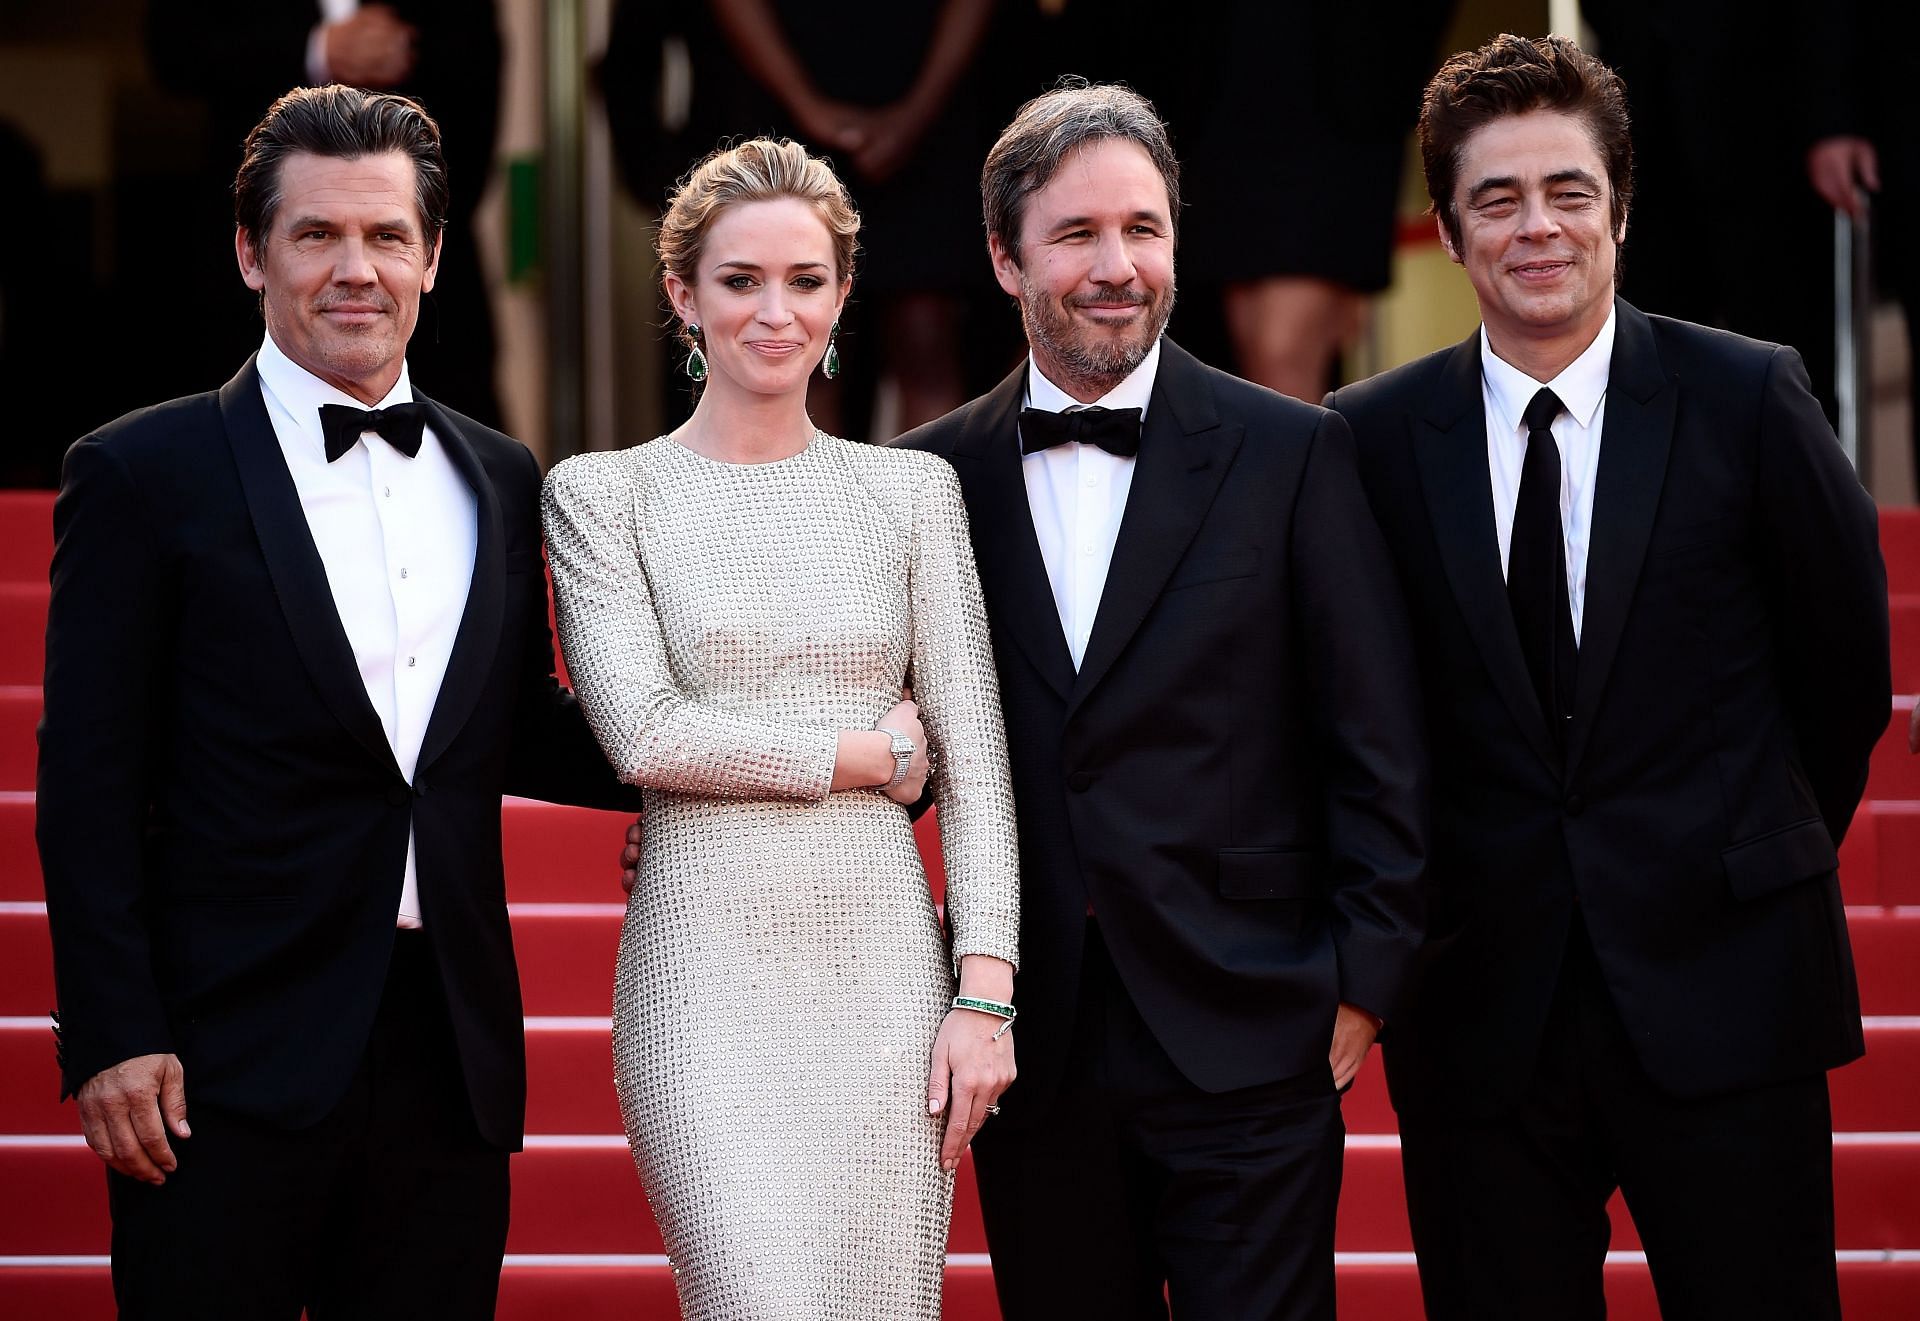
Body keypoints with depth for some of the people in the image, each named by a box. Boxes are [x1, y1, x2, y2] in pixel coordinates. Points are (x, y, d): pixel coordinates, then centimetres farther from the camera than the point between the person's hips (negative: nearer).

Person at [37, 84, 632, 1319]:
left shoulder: (499, 479, 13)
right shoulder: (145, 474, -2)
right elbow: (89, 783, -5)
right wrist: (112, 1038, -11)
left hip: (450, 1063, 4)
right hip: (231, 1067, -4)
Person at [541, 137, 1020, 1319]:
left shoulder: (914, 490, 10)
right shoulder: (606, 493, 4)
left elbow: (975, 755, 6)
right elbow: (646, 732, -8)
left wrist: (984, 995, -3)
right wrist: (870, 753, -5)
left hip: (889, 964, 3)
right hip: (710, 966, -2)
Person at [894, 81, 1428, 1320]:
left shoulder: (1291, 453, 0)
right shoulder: (934, 476, 6)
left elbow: (1378, 743, 0)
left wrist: (1363, 978, -4)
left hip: (1244, 1043, -2)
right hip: (1032, 1053, 2)